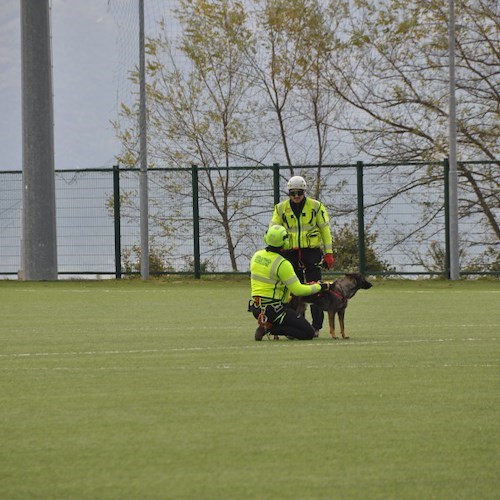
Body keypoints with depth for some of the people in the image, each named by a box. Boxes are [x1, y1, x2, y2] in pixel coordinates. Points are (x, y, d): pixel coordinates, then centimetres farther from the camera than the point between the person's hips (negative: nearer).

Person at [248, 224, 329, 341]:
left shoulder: (256, 256, 6)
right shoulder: (282, 264, -18)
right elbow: (298, 290, -17)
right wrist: (319, 287, -2)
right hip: (273, 308, -8)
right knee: (309, 333, -6)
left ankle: (266, 323, 8)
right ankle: (269, 327, -15)